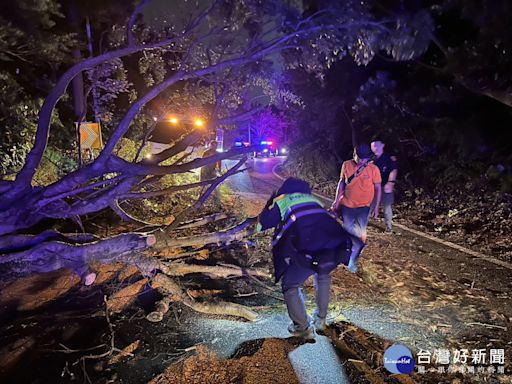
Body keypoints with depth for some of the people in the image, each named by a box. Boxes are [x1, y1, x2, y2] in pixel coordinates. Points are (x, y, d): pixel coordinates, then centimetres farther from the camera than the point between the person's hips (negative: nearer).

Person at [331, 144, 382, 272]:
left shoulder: (373, 169, -11)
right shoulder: (346, 165, -5)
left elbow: (377, 188, -3)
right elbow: (341, 183, 5)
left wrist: (376, 207, -3)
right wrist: (336, 200, 3)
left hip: (363, 206, -1)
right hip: (346, 205, 2)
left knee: (360, 234, -2)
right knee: (347, 232, 11)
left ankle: (353, 261, 12)